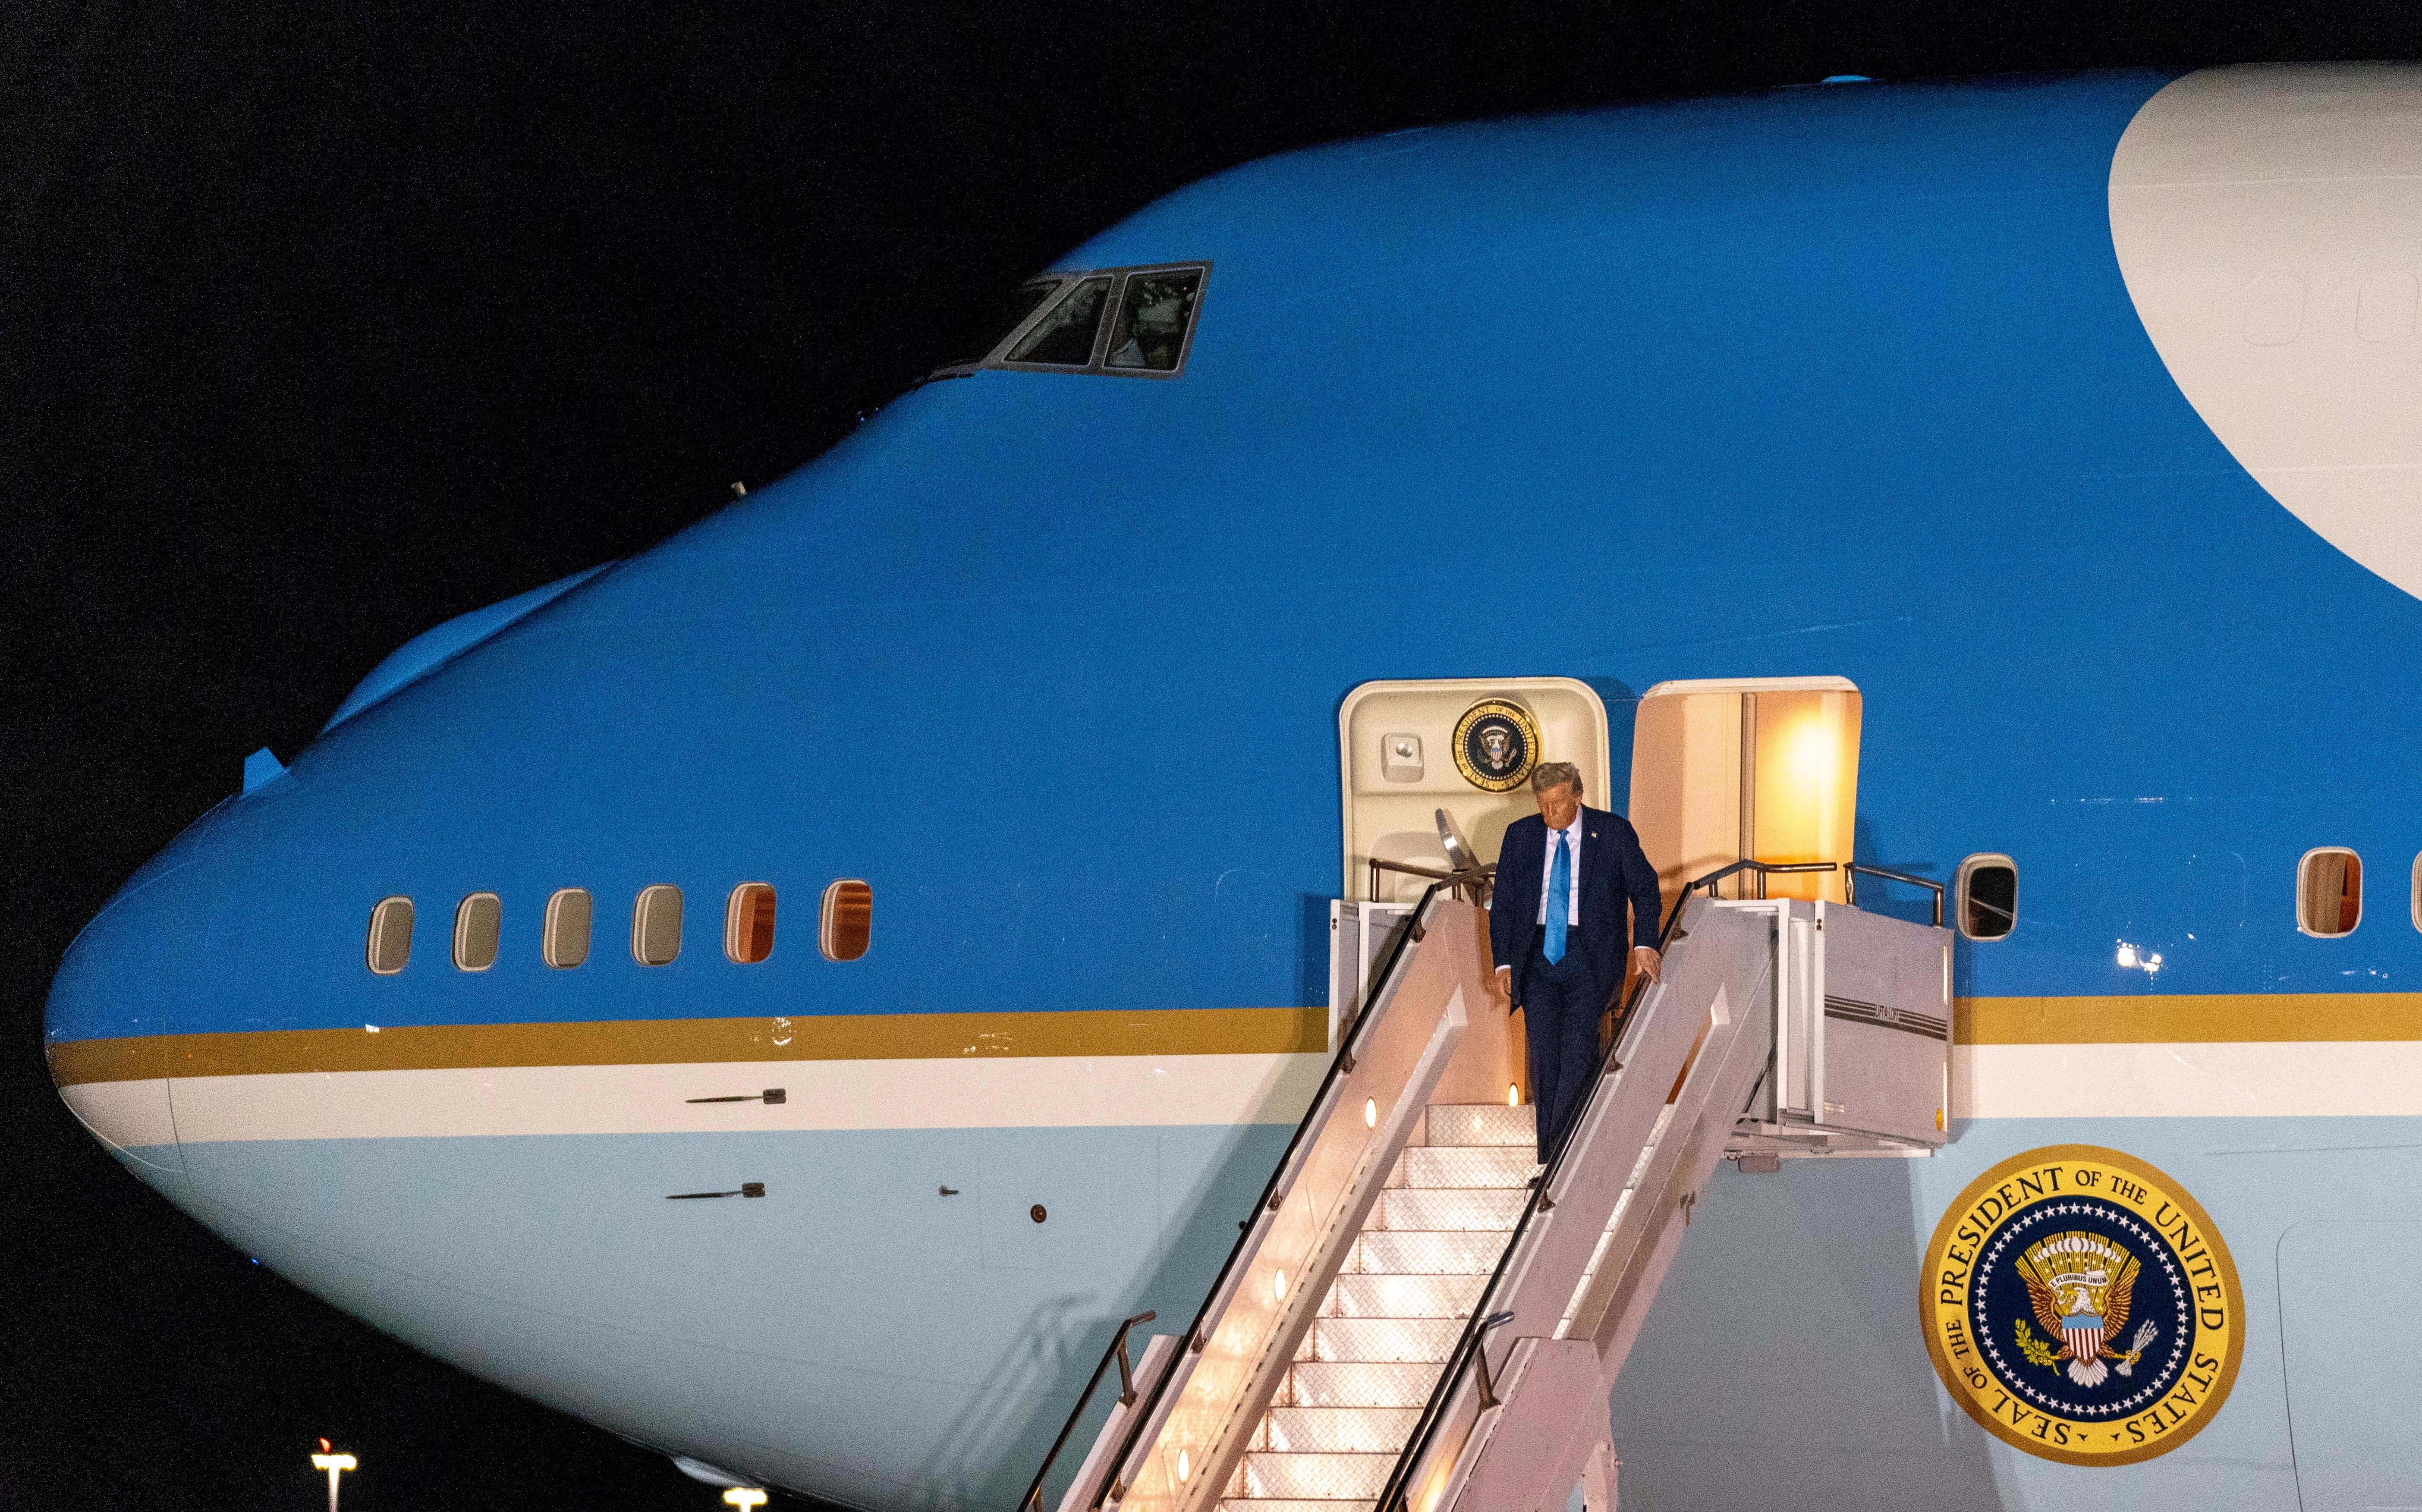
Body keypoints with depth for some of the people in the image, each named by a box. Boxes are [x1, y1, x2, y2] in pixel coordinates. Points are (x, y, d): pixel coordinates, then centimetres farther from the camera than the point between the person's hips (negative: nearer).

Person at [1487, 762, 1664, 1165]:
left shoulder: (1614, 832, 1)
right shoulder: (1521, 836, 7)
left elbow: (1644, 887, 9)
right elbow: (1503, 904, 10)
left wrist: (1644, 943, -3)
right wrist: (1503, 964, 2)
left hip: (1589, 956, -3)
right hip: (1537, 956, 3)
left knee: (1578, 1051, -14)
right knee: (1543, 1056, 0)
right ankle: (1548, 1162, 5)